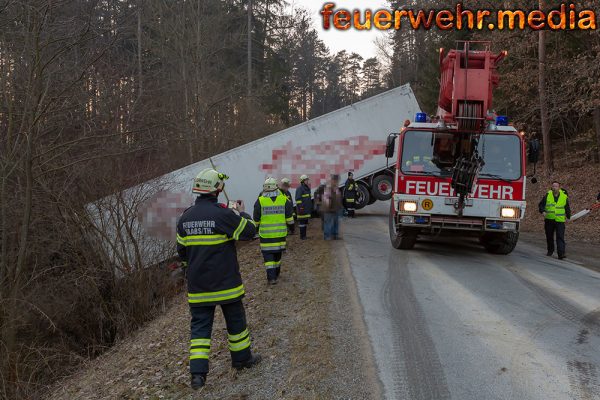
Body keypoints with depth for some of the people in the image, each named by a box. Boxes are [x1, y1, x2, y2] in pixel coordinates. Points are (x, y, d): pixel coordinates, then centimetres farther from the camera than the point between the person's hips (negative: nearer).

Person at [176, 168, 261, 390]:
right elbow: (249, 231, -7)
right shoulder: (223, 214, -17)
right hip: (225, 283, -4)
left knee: (200, 325, 9)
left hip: (197, 286, 4)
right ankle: (242, 358, 31)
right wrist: (241, 214, 11)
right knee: (235, 321, 15)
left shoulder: (185, 218, 2)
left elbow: (182, 251, 10)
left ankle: (198, 373, 3)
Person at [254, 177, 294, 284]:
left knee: (268, 256, 5)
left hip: (266, 234, -3)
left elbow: (256, 221, -5)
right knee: (278, 254, 18)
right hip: (280, 233, 3)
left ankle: (271, 278, -4)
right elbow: (290, 219, -2)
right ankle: (276, 274, 33)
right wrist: (290, 222, 18)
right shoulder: (284, 199, -5)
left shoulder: (260, 201, -10)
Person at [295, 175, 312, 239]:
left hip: (307, 209, 9)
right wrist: (300, 207, -21)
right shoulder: (300, 188, -12)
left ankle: (304, 235, 19)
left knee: (306, 221, 12)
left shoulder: (307, 188, 17)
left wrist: (311, 207, 23)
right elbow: (298, 199, -17)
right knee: (302, 222, -5)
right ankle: (302, 236, -1)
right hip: (302, 208, -9)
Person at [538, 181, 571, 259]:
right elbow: (541, 205, 6)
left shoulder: (564, 196, 3)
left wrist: (568, 217, 16)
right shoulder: (547, 195, 1)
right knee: (549, 236, 11)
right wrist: (543, 211, -12)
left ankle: (561, 254, -15)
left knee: (560, 237, -10)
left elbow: (567, 208, 15)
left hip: (560, 220, -1)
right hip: (549, 220, 1)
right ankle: (550, 250, 28)